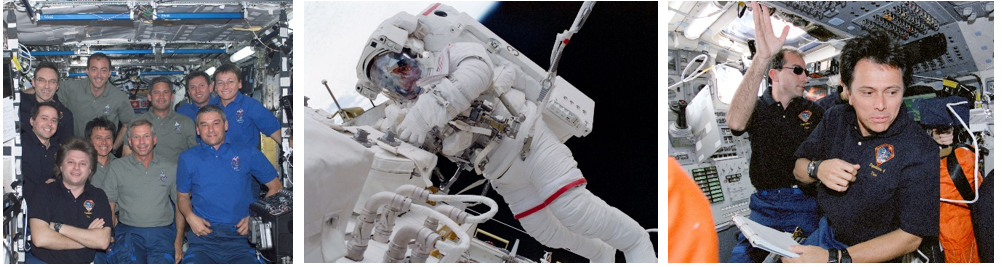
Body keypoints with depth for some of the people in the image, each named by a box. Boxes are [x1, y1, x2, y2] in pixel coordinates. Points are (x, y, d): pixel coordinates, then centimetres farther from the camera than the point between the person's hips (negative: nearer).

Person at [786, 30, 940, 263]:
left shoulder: (920, 154, -21)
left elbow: (910, 237, -20)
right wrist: (817, 169, -16)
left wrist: (833, 258, -28)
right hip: (826, 232, 5)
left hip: (873, 257, -5)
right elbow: (798, 169, 9)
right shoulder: (836, 119, -3)